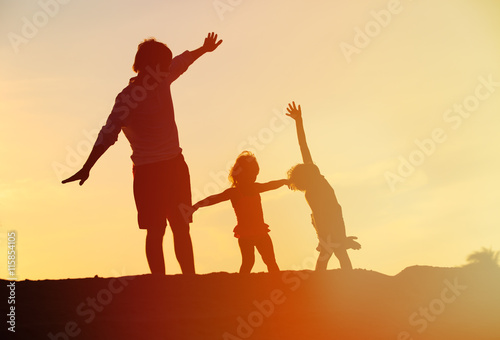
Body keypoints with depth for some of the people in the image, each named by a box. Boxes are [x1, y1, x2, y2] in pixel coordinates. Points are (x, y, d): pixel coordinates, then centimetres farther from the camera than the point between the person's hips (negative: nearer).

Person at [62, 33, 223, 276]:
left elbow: (181, 62, 27)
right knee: (156, 230, -5)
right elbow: (108, 134, -22)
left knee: (182, 229, 8)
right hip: (148, 172, -7)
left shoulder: (162, 80, 7)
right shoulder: (129, 97, -15)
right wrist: (86, 168, -28)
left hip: (175, 166, 7)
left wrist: (204, 49, 42)